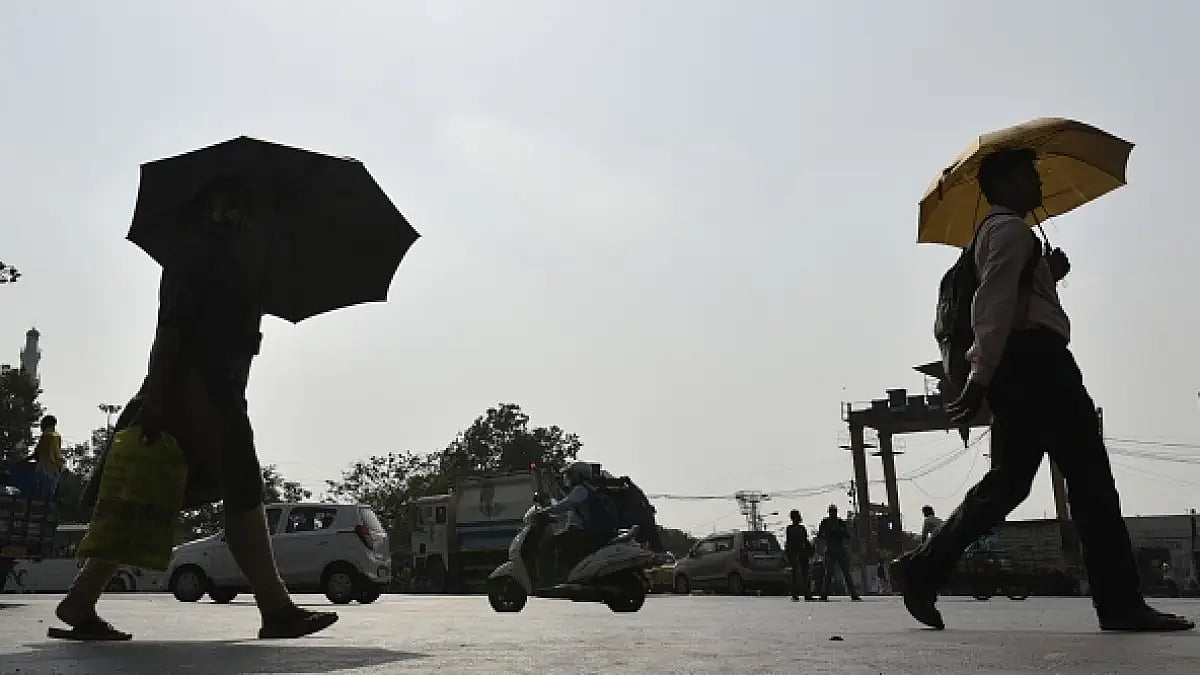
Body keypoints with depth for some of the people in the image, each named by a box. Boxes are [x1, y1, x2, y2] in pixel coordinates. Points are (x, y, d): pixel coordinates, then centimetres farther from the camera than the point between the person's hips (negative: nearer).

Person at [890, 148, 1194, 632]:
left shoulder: (992, 231, 27)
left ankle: (923, 569, 3)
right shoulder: (1012, 228, -5)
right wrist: (981, 380, -27)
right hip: (1034, 358, -10)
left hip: (1016, 368, 10)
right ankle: (1120, 604, -2)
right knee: (1089, 478, -6)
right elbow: (994, 306, -19)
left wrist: (1047, 276, 15)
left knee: (1008, 481, 7)